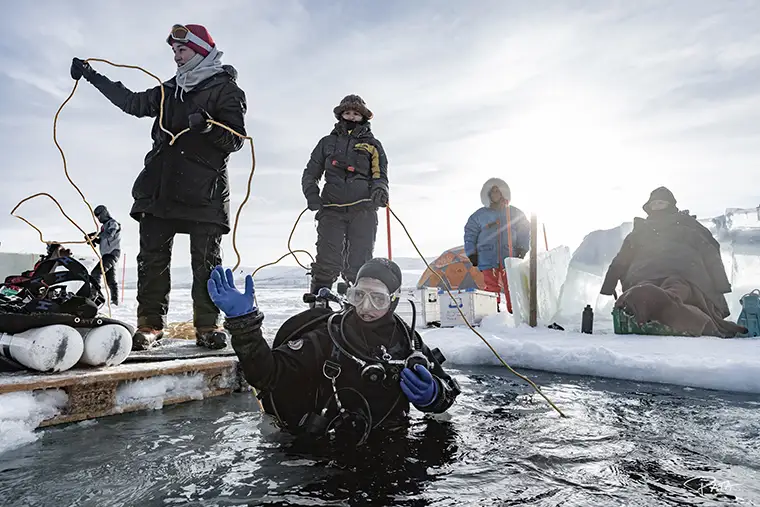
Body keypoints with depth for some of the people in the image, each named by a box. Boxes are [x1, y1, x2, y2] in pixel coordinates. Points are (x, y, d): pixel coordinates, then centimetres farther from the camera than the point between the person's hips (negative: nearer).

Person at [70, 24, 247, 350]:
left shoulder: (225, 89, 3)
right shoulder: (170, 90, 23)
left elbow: (236, 140, -6)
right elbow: (133, 103, 33)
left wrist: (208, 126, -23)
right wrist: (92, 76, 35)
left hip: (204, 192, -6)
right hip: (161, 188, 6)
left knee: (206, 261, -3)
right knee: (152, 258, 2)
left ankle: (208, 326, 5)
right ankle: (149, 325, 10)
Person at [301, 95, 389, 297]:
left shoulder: (373, 145, 18)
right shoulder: (327, 142, 20)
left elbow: (380, 175, 14)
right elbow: (310, 173, 21)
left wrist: (379, 189, -11)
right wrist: (311, 194, 1)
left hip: (363, 210, 0)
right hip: (332, 209, 1)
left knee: (359, 264, -4)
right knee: (327, 262, -9)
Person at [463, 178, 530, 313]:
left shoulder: (515, 214, 10)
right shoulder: (479, 215, 8)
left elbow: (525, 232, 13)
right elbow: (470, 234, 10)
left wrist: (522, 249, 0)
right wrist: (472, 254, 3)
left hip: (510, 258, 1)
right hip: (488, 260, -1)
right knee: (491, 288, -3)